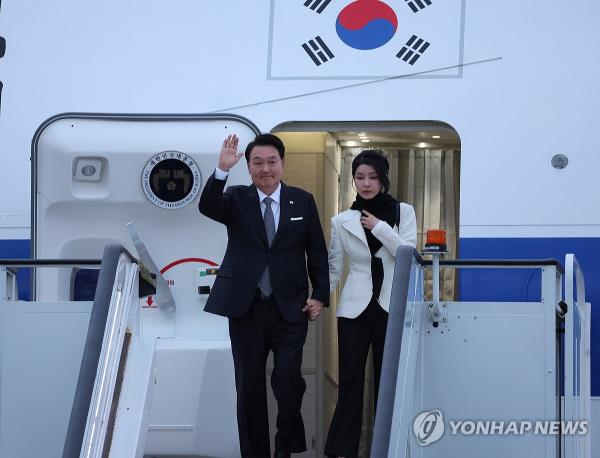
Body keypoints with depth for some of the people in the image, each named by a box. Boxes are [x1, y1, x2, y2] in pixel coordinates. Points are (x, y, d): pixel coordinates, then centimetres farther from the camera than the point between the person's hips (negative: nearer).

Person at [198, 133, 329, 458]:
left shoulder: (303, 201, 6)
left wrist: (320, 296, 2)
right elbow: (207, 207, -18)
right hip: (246, 308, 1)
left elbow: (317, 252, 9)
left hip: (290, 308, -1)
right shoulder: (236, 198, 3)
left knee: (288, 381, -10)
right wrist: (222, 169, -32)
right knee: (249, 387, 7)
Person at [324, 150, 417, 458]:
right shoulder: (342, 221, 4)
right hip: (355, 307, 0)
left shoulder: (403, 212, 3)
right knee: (350, 381, -2)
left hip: (392, 307, 0)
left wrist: (380, 227, -13)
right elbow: (333, 267, 6)